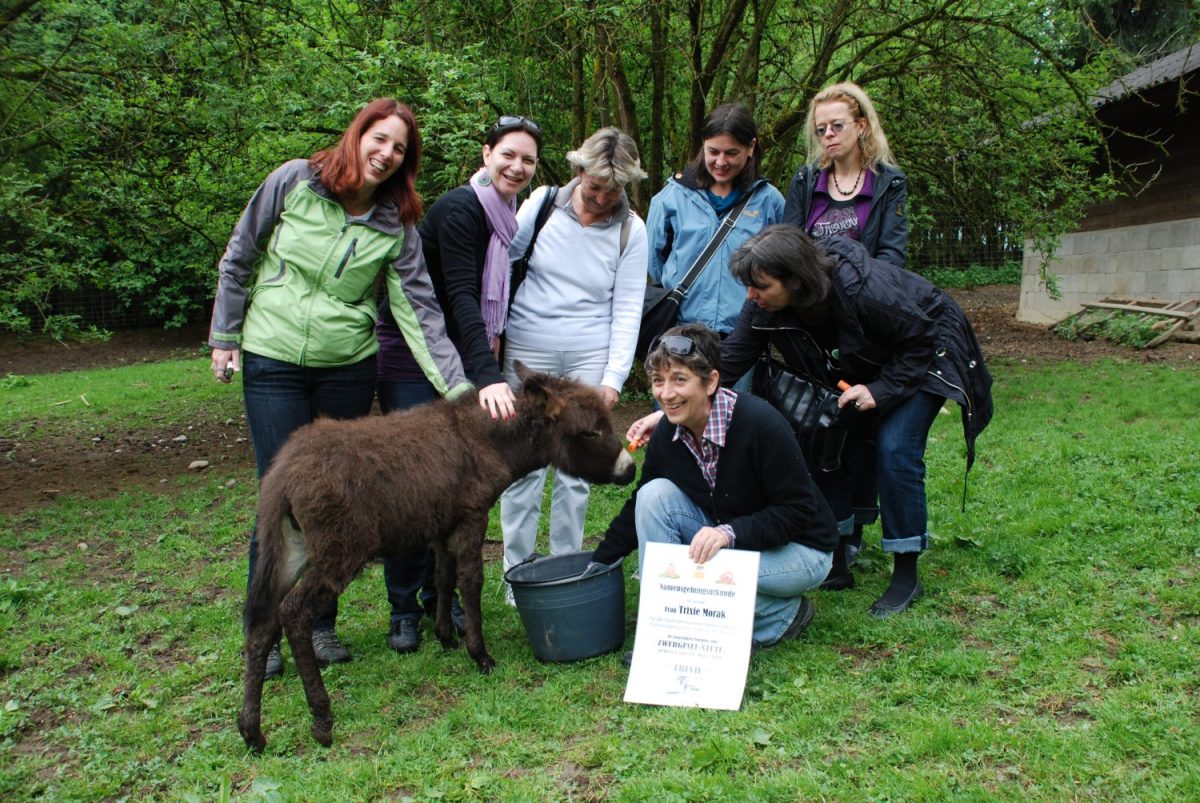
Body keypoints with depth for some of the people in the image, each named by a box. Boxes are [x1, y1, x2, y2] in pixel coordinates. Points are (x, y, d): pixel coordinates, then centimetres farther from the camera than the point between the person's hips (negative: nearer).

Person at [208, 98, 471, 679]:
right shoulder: (294, 182, -5)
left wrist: (457, 387, -15)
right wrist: (225, 336, 4)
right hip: (272, 363, -2)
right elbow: (239, 260, 4)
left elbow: (419, 312, -6)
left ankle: (320, 624, 24)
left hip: (348, 369, 2)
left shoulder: (396, 226, -1)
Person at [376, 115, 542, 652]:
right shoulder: (459, 209, -18)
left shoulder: (508, 219, 9)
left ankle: (441, 592, 21)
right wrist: (487, 377, -37)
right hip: (410, 361, -7)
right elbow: (461, 296, -28)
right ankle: (404, 608, 7)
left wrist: (491, 340, 1)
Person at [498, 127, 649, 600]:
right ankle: (517, 573, 11)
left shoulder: (631, 230, 1)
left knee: (576, 469, 3)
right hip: (527, 353, 0)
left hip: (590, 358, 0)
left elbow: (628, 311, 1)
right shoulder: (541, 204, 0)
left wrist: (614, 377, -7)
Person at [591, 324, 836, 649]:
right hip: (726, 541, 7)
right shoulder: (667, 433, -8)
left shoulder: (760, 423, -28)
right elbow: (640, 507, 4)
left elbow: (799, 511, -24)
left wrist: (730, 533, -36)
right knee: (655, 494, -15)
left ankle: (784, 613, -4)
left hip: (799, 548, -6)